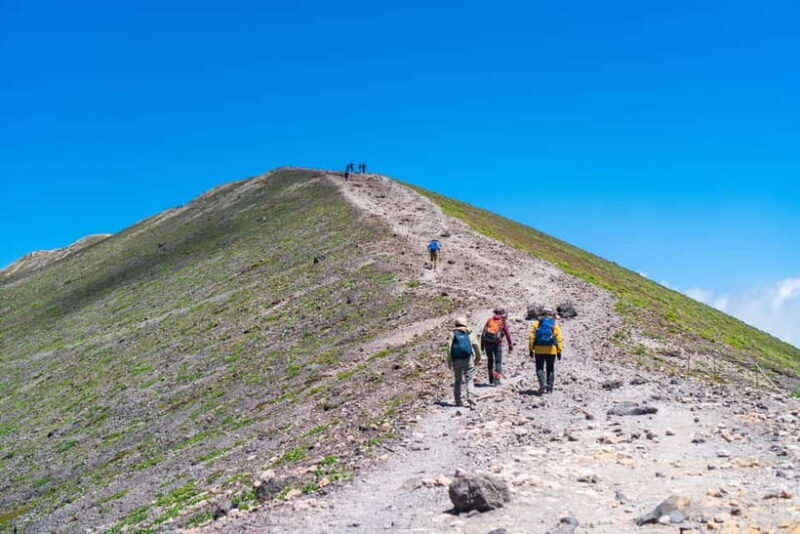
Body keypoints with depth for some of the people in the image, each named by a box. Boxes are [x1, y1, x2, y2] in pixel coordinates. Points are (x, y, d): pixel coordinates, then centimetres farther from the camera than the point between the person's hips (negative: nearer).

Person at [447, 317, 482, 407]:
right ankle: (469, 396, -19)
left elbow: (449, 348, -3)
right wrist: (478, 358, 15)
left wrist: (449, 361, -2)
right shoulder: (470, 333, 8)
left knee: (457, 380, 10)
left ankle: (457, 401, 9)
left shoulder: (453, 334, 6)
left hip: (456, 360, 1)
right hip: (468, 359, -1)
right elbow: (476, 347, 4)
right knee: (469, 379, 2)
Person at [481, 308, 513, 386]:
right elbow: (507, 335, -3)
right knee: (498, 361, 7)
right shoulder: (503, 322, 3)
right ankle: (497, 379, -4)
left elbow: (483, 333, 9)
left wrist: (482, 345, 13)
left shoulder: (490, 320, 11)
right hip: (497, 344, -3)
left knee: (490, 360, 19)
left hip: (487, 343, 3)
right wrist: (511, 346, 0)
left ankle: (491, 379, 22)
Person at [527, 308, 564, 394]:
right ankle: (549, 388, 11)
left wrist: (531, 349, 2)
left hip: (539, 349, -1)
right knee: (550, 369, 12)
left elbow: (531, 337, -2)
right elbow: (559, 338, -2)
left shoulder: (536, 324, 5)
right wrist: (559, 351, 0)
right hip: (551, 350, 1)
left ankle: (542, 384, -16)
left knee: (540, 368, 6)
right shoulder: (555, 325, 6)